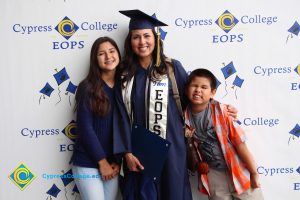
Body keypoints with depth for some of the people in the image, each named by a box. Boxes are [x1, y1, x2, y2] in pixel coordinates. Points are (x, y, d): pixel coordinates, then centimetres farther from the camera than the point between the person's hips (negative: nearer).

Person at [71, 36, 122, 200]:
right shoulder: (87, 87, -7)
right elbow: (85, 128, -11)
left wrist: (117, 161, -1)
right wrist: (102, 161, -10)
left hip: (113, 163, 4)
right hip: (88, 162, -4)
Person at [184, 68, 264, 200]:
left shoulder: (221, 111, -15)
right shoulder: (185, 117, -5)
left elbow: (240, 143, -13)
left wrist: (254, 173, -11)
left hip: (239, 170, -3)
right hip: (214, 175, 3)